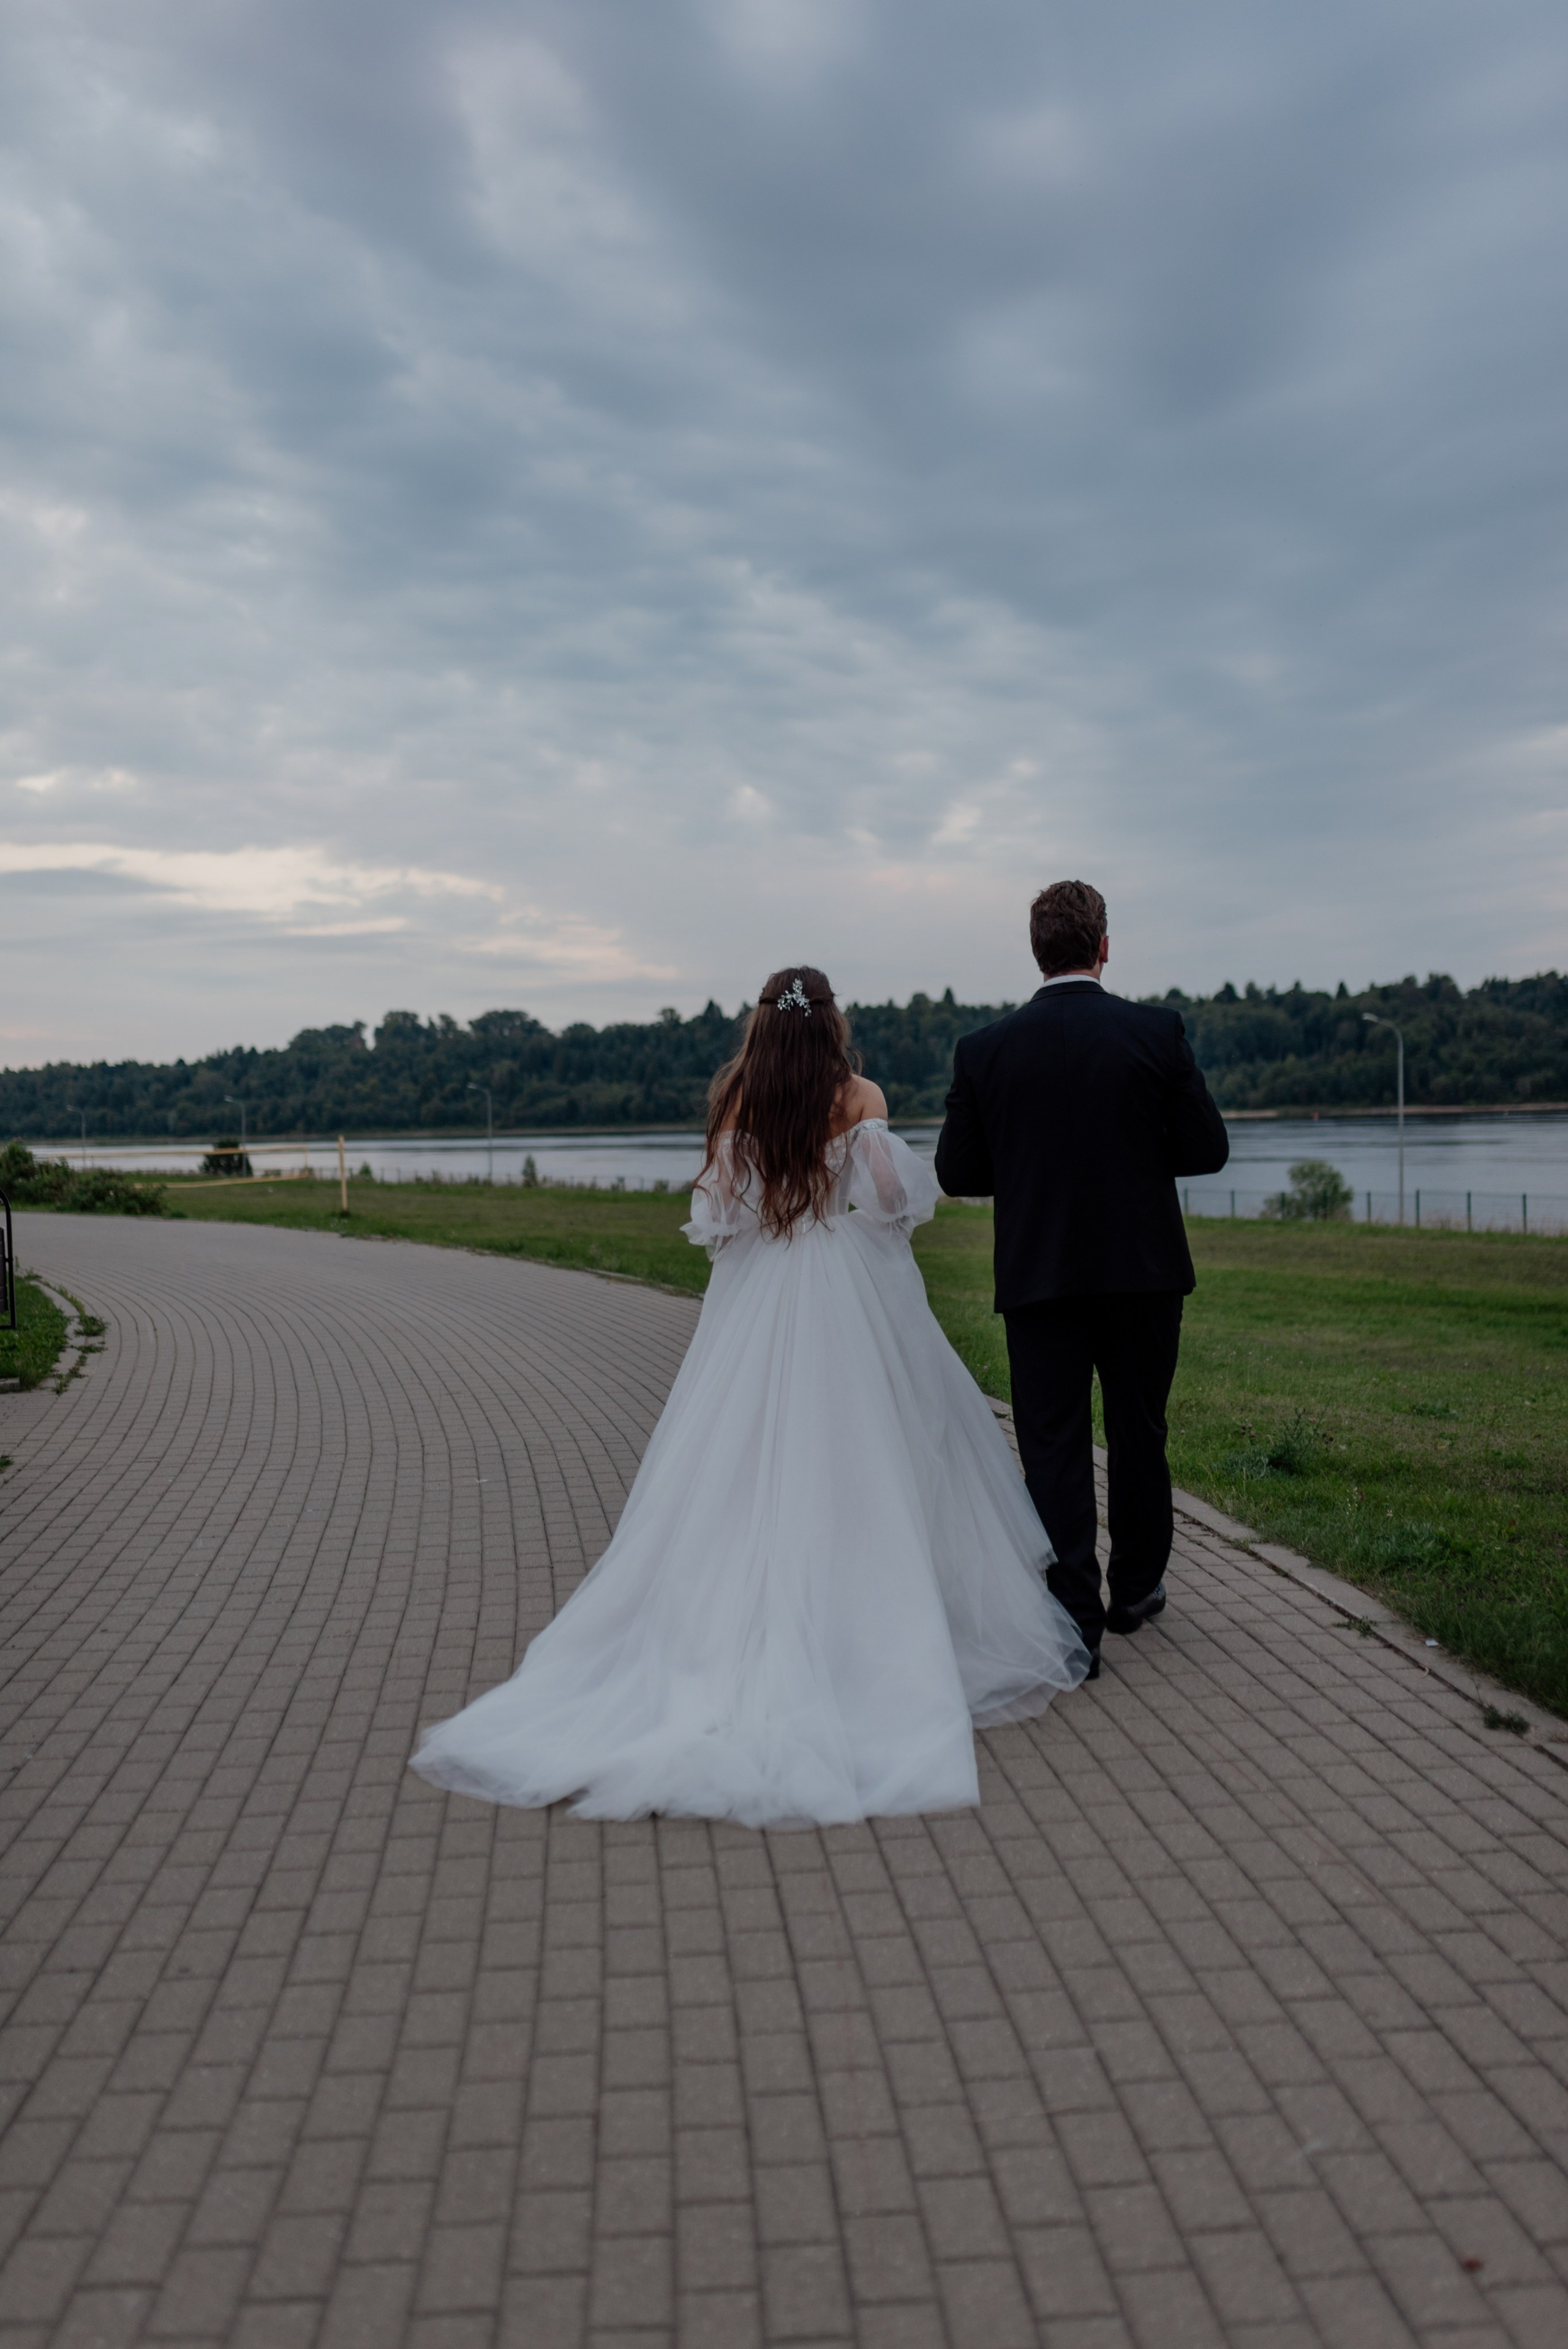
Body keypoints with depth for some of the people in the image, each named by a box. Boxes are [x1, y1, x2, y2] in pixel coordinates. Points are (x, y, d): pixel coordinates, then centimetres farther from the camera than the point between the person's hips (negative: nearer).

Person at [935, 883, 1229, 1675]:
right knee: (1138, 1435, 18)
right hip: (1143, 1270, 1)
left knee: (1053, 1449, 6)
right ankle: (1134, 1588, 34)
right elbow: (1206, 1149, -5)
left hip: (1038, 1278, -1)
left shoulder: (984, 1049, -5)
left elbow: (957, 1172, -2)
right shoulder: (1157, 1031, -7)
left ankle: (1074, 1624, 5)